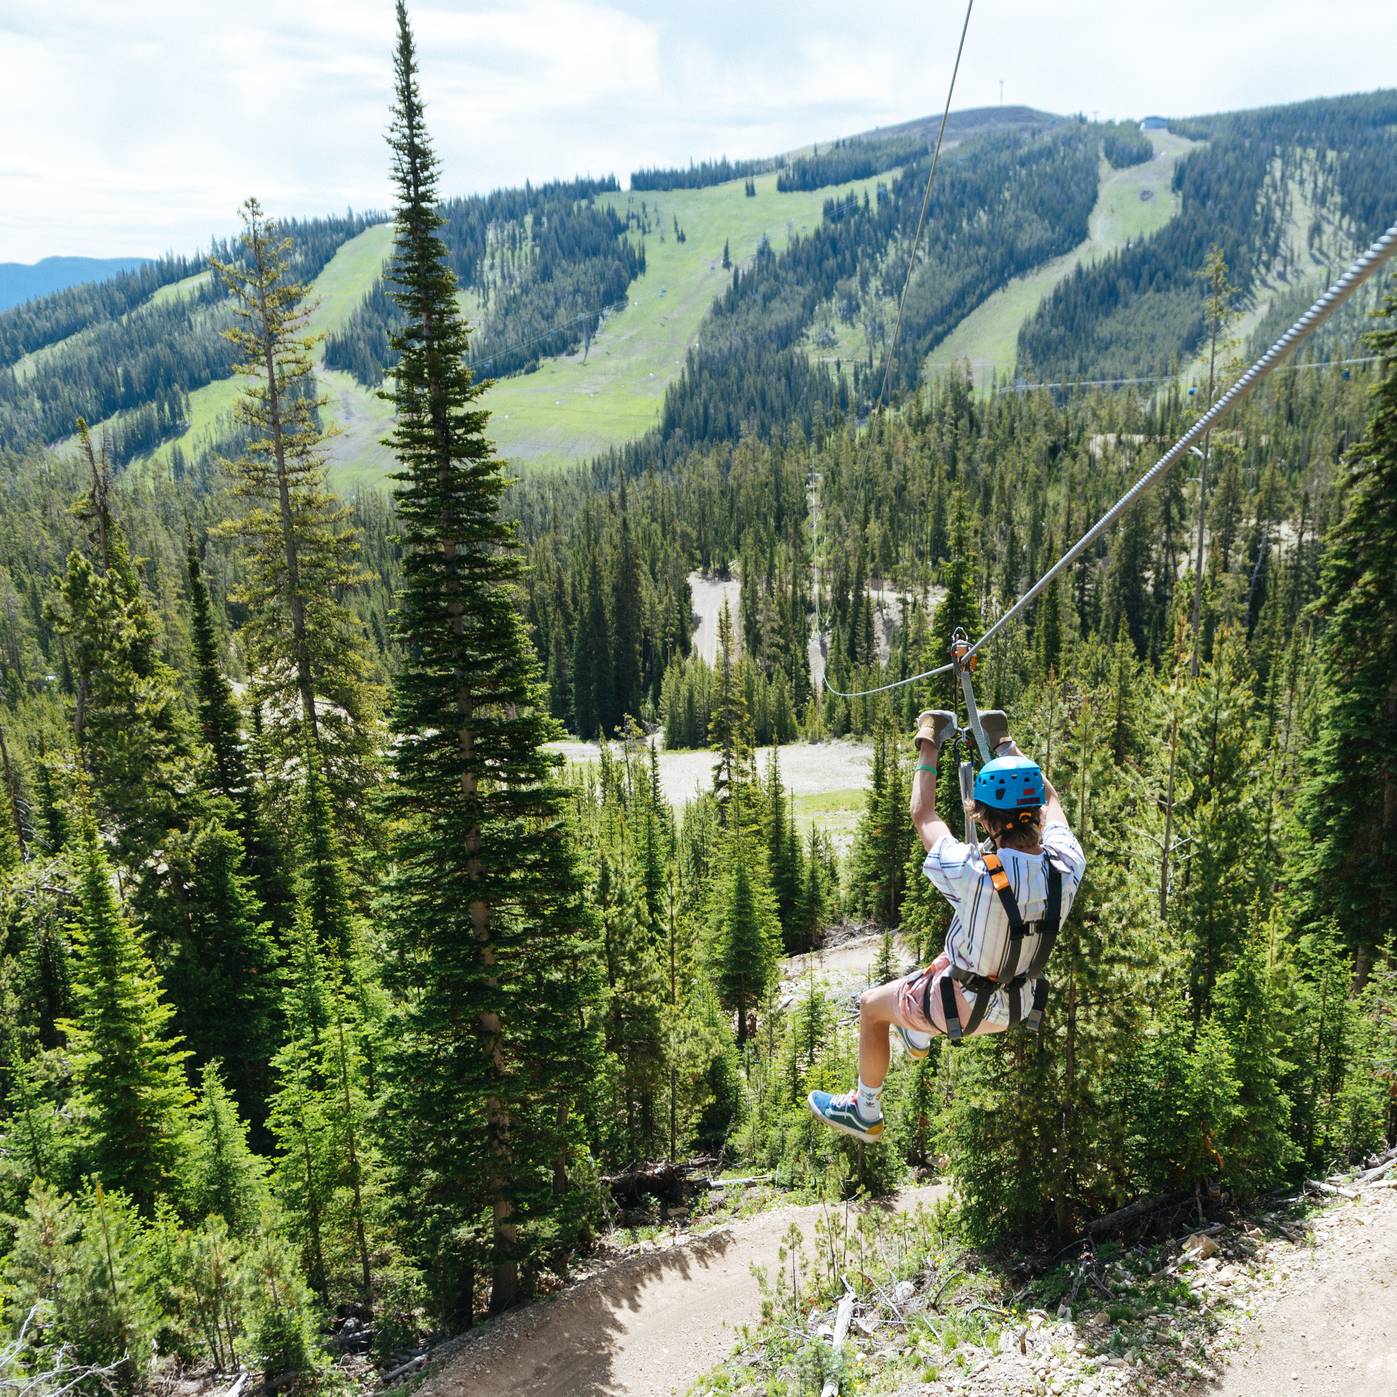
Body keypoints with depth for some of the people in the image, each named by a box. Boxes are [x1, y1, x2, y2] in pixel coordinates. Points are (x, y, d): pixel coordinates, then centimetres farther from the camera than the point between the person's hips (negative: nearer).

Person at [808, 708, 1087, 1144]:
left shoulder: (975, 872, -37)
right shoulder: (1067, 867, -22)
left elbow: (923, 818, -17)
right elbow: (1050, 801, -1)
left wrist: (927, 751, -4)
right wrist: (1007, 746, 10)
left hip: (966, 1006, -5)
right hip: (1020, 1005, 6)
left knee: (871, 1005, 19)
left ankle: (865, 1113, 37)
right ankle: (917, 1037, 57)